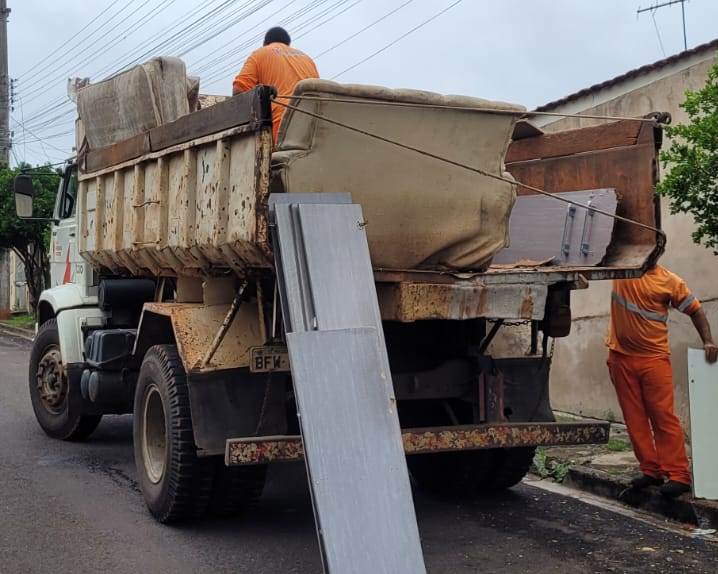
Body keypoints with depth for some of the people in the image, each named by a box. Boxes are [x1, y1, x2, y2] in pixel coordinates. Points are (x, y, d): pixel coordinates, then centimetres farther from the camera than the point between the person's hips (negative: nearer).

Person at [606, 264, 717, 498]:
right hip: (620, 356, 3)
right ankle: (651, 471, 13)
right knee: (634, 418, 6)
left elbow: (695, 309, 3)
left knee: (663, 416, -6)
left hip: (654, 358, -3)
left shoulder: (670, 281, -1)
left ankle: (679, 475, -4)